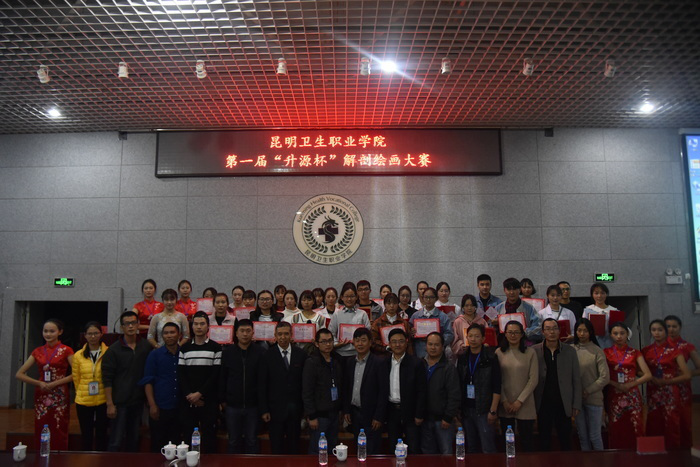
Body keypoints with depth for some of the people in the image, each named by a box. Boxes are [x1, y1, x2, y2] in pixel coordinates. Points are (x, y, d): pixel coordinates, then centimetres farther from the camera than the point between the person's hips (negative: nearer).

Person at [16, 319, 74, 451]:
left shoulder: (66, 350, -1)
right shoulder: (38, 352, 8)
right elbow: (19, 374, 7)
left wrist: (55, 383, -15)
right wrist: (39, 383, -6)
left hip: (60, 396, -3)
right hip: (41, 396, 3)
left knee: (59, 434, -1)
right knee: (41, 433, 4)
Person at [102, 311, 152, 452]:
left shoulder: (146, 346, 3)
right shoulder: (113, 350, -6)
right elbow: (107, 379, -7)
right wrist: (110, 404, -11)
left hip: (138, 401, 4)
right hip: (119, 402, -3)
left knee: (134, 440, 14)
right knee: (115, 442, -1)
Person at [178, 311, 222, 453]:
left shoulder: (215, 348, 1)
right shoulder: (184, 349, 10)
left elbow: (216, 375, -4)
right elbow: (181, 375, 5)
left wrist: (199, 394, -11)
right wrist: (189, 395, -7)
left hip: (209, 400, -2)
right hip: (187, 401, 2)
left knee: (209, 436, 1)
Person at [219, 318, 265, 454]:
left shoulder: (260, 352, -3)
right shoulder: (227, 352, 2)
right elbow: (222, 378, 5)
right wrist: (222, 400, 3)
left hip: (253, 405, -1)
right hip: (232, 405, 1)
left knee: (252, 441, 8)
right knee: (233, 441, 11)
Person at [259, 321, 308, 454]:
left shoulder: (300, 354, 1)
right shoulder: (268, 355, -4)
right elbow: (262, 385, -3)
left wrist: (305, 407, 0)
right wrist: (264, 410, -6)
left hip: (295, 408, 2)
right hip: (276, 408, -2)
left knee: (294, 446, 12)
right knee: (276, 447, 8)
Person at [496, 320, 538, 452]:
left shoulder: (530, 352, -3)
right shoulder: (499, 352, 1)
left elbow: (533, 380, -4)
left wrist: (520, 401, -8)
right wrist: (504, 401, -5)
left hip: (525, 404, -1)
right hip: (505, 405, 2)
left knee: (526, 440, 4)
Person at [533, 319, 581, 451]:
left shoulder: (570, 351, 2)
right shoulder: (534, 351, -3)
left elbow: (576, 379, 4)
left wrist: (576, 405, 1)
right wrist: (532, 404, -7)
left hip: (564, 404, 1)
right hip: (543, 404, -1)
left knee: (565, 442, 9)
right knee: (544, 442, 9)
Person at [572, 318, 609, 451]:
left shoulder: (597, 351, -5)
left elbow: (605, 378, -7)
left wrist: (587, 391, -9)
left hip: (593, 399, -3)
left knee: (594, 436, 3)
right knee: (582, 435, 12)